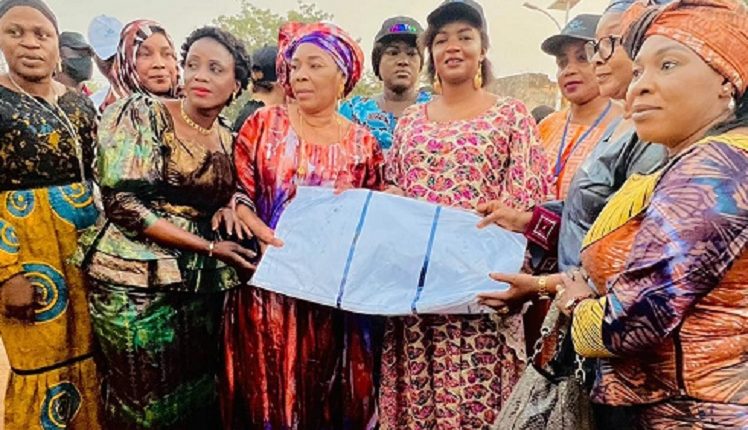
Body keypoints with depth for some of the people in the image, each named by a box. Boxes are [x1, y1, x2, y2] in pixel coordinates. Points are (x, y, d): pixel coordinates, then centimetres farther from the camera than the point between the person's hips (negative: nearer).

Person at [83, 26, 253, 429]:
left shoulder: (228, 140, 9)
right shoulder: (140, 113, -7)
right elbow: (123, 201, -16)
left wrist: (229, 207, -1)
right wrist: (208, 247, -17)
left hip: (204, 285, 5)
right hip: (138, 282, -5)